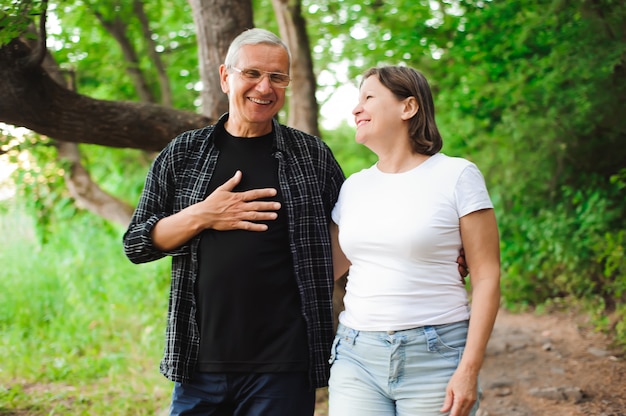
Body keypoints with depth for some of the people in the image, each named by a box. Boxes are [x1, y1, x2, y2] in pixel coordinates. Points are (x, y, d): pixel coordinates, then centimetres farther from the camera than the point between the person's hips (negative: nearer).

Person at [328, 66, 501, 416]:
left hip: (435, 357, -4)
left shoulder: (457, 176, -3)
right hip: (357, 355, 4)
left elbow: (487, 278, -6)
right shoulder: (354, 187, 11)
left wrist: (469, 370, -12)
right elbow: (328, 267, 17)